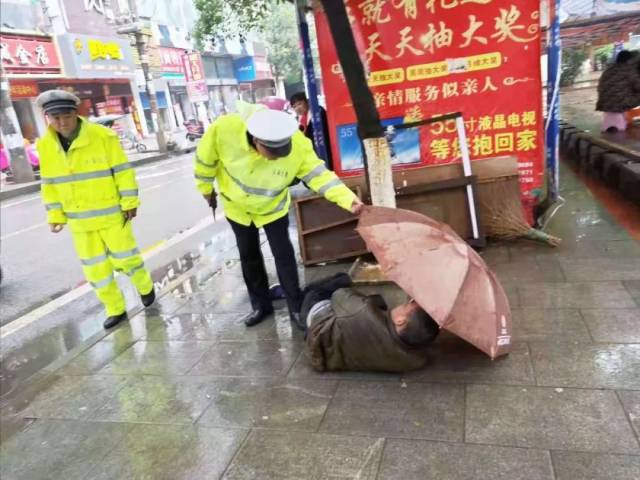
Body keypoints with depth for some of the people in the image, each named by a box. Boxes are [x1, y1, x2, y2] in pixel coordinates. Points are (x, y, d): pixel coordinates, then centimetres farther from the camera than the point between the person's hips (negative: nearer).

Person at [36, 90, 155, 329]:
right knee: (95, 268, 9)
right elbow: (50, 183, 6)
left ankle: (145, 287, 36)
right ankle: (115, 309, 25)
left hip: (112, 213, -4)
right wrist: (55, 214, 4)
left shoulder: (103, 136, -14)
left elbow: (122, 171, -10)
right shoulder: (45, 145, -2)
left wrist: (130, 203, -10)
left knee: (125, 257, 7)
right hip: (79, 220, 4)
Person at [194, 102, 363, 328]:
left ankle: (296, 306, 21)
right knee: (248, 255, 14)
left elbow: (318, 174, -33)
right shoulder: (225, 128, -35)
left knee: (283, 254, 2)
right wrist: (205, 188, -2)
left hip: (272, 207, -1)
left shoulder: (297, 145, -36)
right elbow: (205, 157, -16)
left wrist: (349, 200, -48)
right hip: (237, 205, 2)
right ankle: (261, 305, 32)